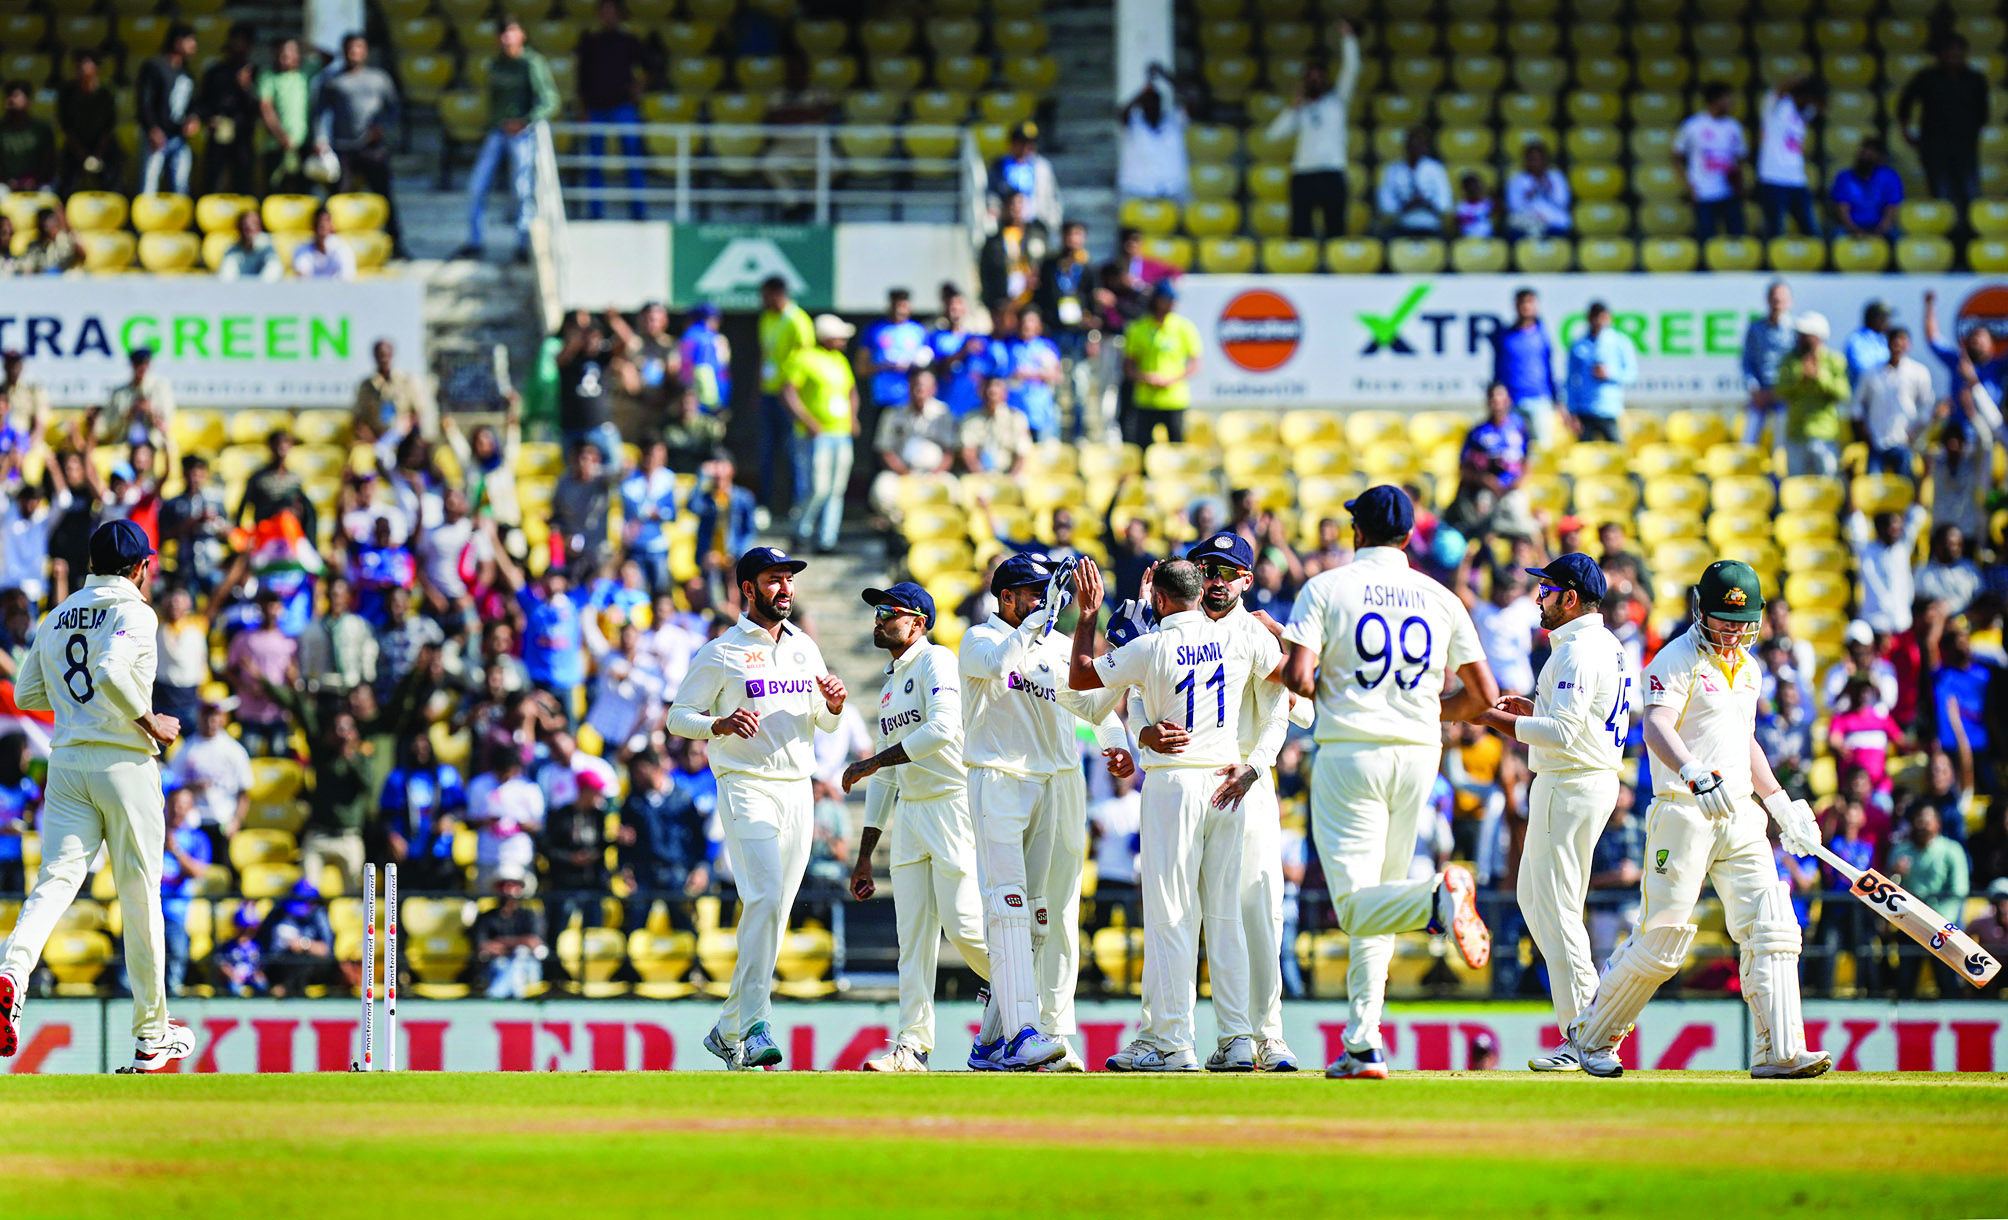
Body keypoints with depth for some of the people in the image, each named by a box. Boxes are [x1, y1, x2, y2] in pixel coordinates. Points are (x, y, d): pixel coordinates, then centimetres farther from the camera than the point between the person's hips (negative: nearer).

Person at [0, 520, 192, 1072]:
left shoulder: (58, 617, 14)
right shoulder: (133, 612, -7)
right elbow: (111, 672, -25)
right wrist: (150, 722, -12)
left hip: (66, 761, 5)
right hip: (125, 762, -5)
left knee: (56, 877, -6)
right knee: (140, 896, 4)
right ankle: (151, 1034, 11)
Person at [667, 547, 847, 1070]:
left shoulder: (805, 649, 15)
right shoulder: (722, 653, -3)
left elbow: (822, 722, 22)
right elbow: (679, 715, -2)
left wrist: (834, 704, -1)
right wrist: (720, 724, -23)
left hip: (797, 788, 6)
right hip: (745, 787, -6)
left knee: (775, 910, 6)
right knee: (765, 896, -22)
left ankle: (728, 1031, 14)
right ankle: (754, 1025, -25)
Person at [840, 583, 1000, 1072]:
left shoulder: (936, 661, -6)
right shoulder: (890, 685, 20)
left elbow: (944, 728, -24)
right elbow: (884, 777, 22)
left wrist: (874, 762, -19)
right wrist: (864, 856, 18)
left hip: (954, 806, -8)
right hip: (910, 812, 8)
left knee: (963, 924, -11)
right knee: (913, 935, 1)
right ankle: (912, 1046, -2)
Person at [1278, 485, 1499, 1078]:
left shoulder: (1326, 588, 0)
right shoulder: (1440, 599, 9)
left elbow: (1298, 678, -12)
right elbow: (1484, 695, 7)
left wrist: (1318, 686, 11)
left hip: (1351, 753, -4)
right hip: (1419, 755, 4)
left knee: (1357, 905, -10)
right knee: (1378, 893, 15)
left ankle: (1439, 898, -41)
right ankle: (1363, 1045, 10)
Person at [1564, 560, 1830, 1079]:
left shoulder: (1747, 669, 18)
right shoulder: (1677, 661, -7)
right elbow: (1656, 728, -24)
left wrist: (1781, 803, 25)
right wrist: (1696, 776, -41)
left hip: (1741, 817, 7)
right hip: (1683, 816, -7)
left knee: (1772, 930, -8)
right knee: (1663, 942, -4)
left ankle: (1779, 1053, -12)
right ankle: (1592, 1035, 15)